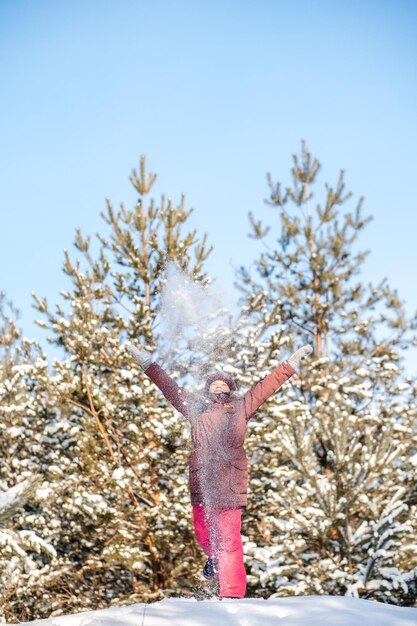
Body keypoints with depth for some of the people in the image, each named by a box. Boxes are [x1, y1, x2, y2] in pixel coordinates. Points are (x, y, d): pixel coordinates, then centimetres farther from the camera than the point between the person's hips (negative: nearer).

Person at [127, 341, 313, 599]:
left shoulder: (240, 409, 13)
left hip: (230, 487, -2)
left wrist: (292, 364, 21)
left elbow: (266, 386, 18)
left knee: (229, 541, -7)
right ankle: (215, 559, 44)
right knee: (204, 535, 13)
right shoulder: (196, 408, 16)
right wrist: (148, 364, 20)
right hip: (201, 484, 2)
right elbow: (170, 387, 19)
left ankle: (233, 594, -4)